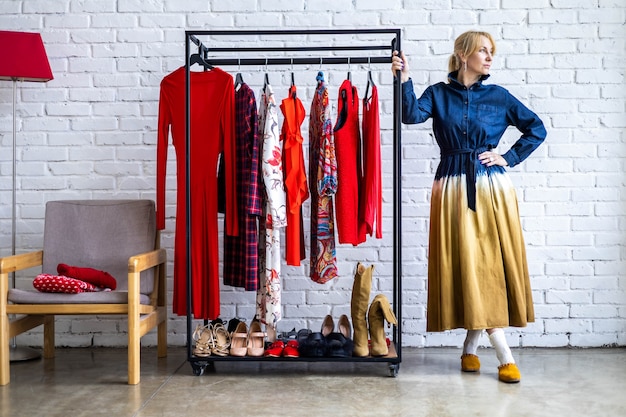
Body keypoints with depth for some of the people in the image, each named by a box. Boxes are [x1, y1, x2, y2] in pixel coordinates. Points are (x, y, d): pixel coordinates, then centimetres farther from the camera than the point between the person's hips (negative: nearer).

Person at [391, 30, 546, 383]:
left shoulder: (498, 96, 8)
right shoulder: (439, 93, 6)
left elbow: (537, 130, 11)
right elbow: (412, 115, -12)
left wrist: (509, 158, 2)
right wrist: (404, 79, -22)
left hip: (492, 189, 2)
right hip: (454, 189, -1)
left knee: (492, 262, 0)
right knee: (467, 264, -5)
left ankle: (471, 347, 16)